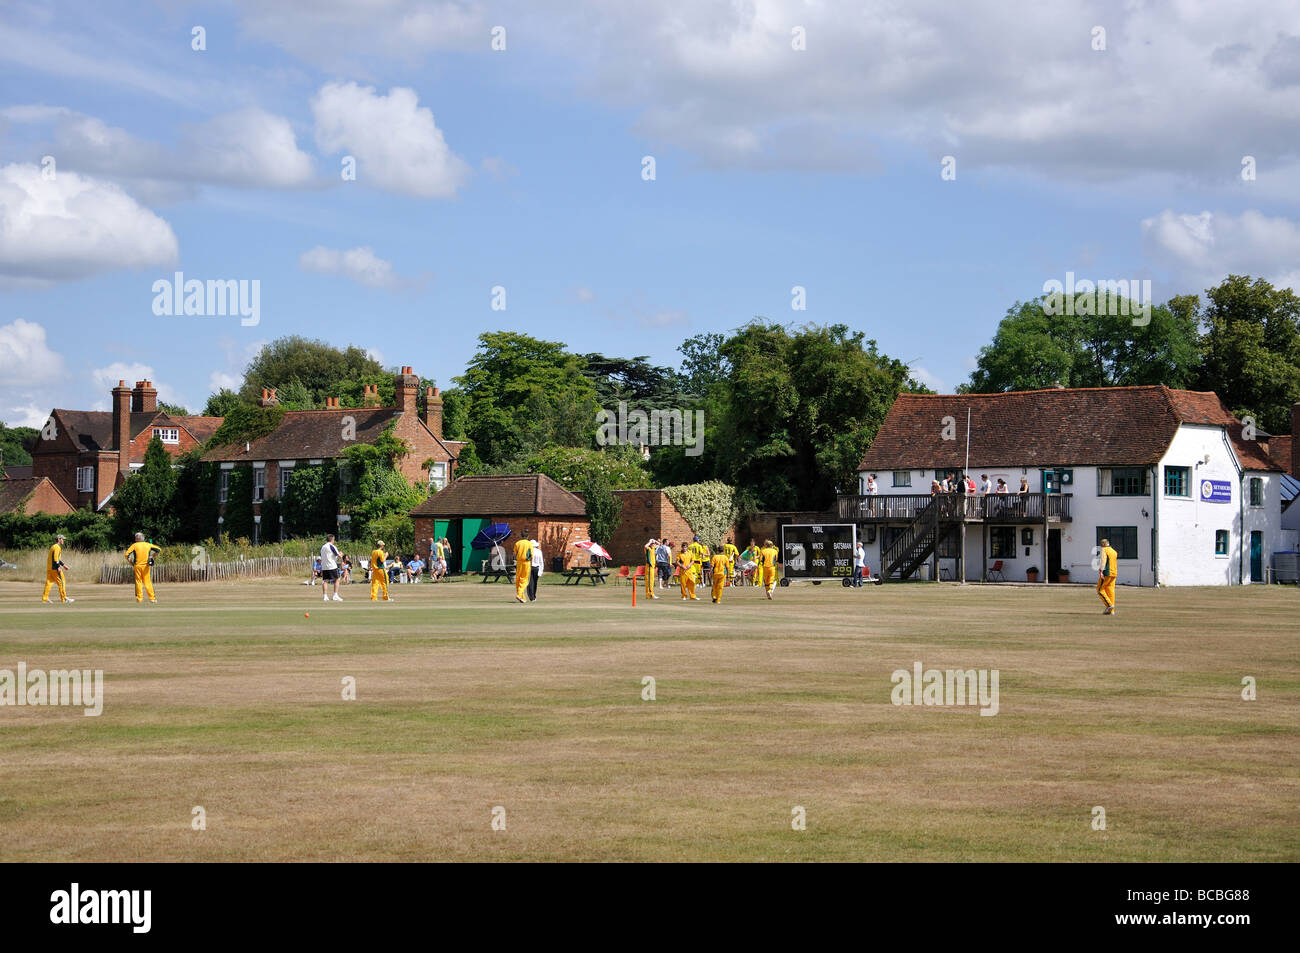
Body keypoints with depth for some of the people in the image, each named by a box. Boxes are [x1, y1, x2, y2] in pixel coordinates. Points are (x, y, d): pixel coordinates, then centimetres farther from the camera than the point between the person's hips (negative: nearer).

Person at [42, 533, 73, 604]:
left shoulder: (53, 547, 22)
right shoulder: (57, 547, -10)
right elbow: (55, 558, -20)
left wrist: (63, 564, 29)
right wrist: (58, 567, -24)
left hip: (49, 568, 10)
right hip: (54, 568, -10)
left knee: (49, 582, 7)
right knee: (61, 582, -4)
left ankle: (44, 598, 3)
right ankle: (64, 598, -3)